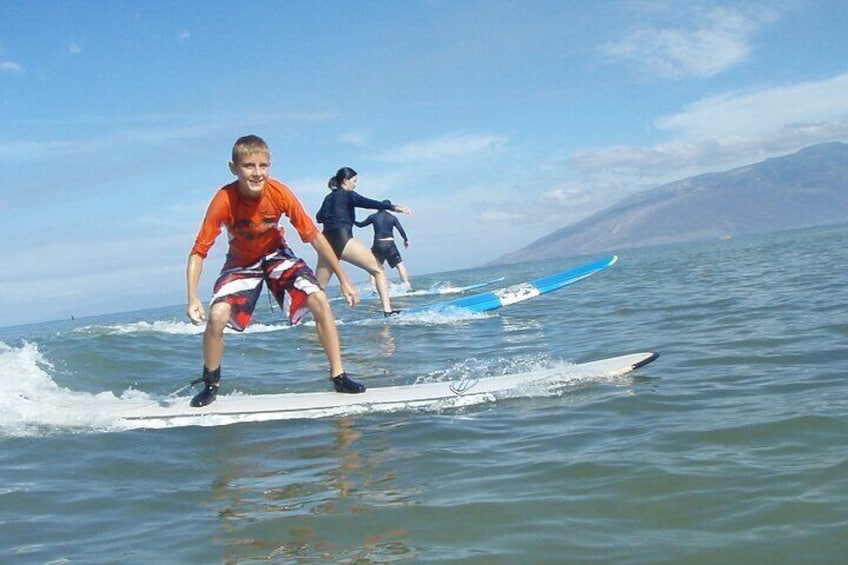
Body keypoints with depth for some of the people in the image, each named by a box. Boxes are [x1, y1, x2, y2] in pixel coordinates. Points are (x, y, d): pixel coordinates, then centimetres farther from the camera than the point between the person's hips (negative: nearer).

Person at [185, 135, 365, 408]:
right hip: (240, 262, -1)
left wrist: (344, 280, -13)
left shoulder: (280, 193, -27)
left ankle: (339, 377, -5)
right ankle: (211, 385, 2)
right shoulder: (224, 201, -30)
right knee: (217, 316, -23)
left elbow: (314, 236, -16)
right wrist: (192, 298, -38)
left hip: (276, 255, 1)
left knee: (319, 300, -18)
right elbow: (198, 252, -26)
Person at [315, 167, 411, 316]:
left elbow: (319, 217, 39)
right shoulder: (347, 195, 4)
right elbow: (367, 203, -14)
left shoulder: (328, 198, 24)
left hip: (327, 243, 7)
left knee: (317, 288, 15)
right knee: (378, 270, -2)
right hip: (342, 239, -7)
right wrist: (391, 206, -24)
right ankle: (387, 310, -15)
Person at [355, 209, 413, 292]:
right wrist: (406, 240, 14)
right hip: (390, 243, -1)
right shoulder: (393, 217, 7)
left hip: (378, 244, 1)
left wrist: (353, 221, 33)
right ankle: (407, 285, -5)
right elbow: (401, 229, 2)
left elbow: (361, 224, 15)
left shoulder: (373, 217, 8)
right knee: (400, 265, 4)